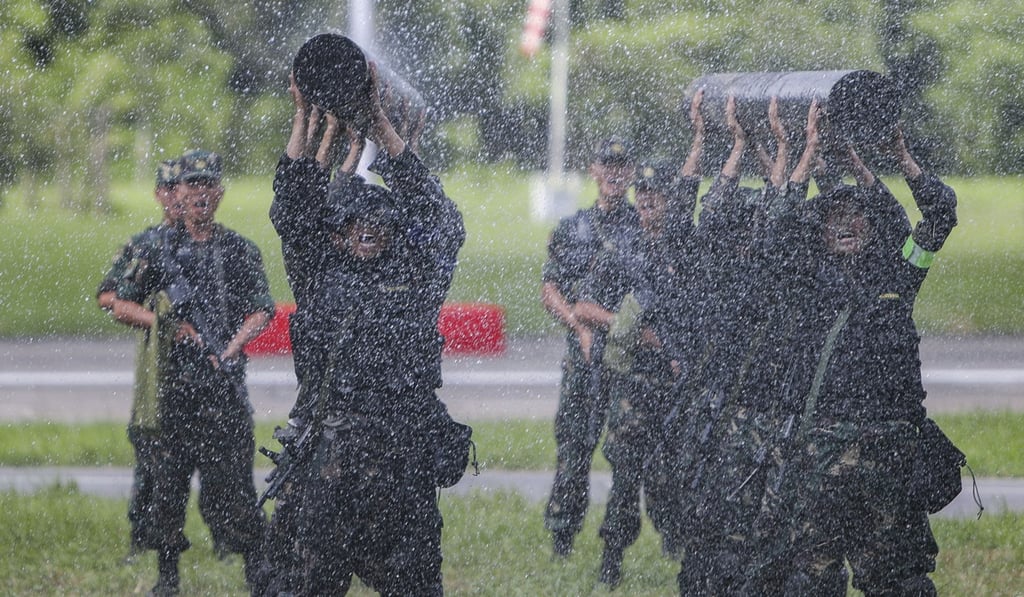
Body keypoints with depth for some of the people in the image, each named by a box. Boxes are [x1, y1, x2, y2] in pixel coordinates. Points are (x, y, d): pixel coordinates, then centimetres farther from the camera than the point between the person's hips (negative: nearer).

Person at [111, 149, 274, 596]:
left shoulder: (240, 250, 7)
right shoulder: (158, 249, 9)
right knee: (168, 474, 3)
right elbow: (122, 306, 10)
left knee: (232, 477, -7)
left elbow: (261, 312, 2)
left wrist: (228, 352, -13)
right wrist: (167, 325, -6)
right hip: (171, 382, 1)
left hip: (224, 380, -1)